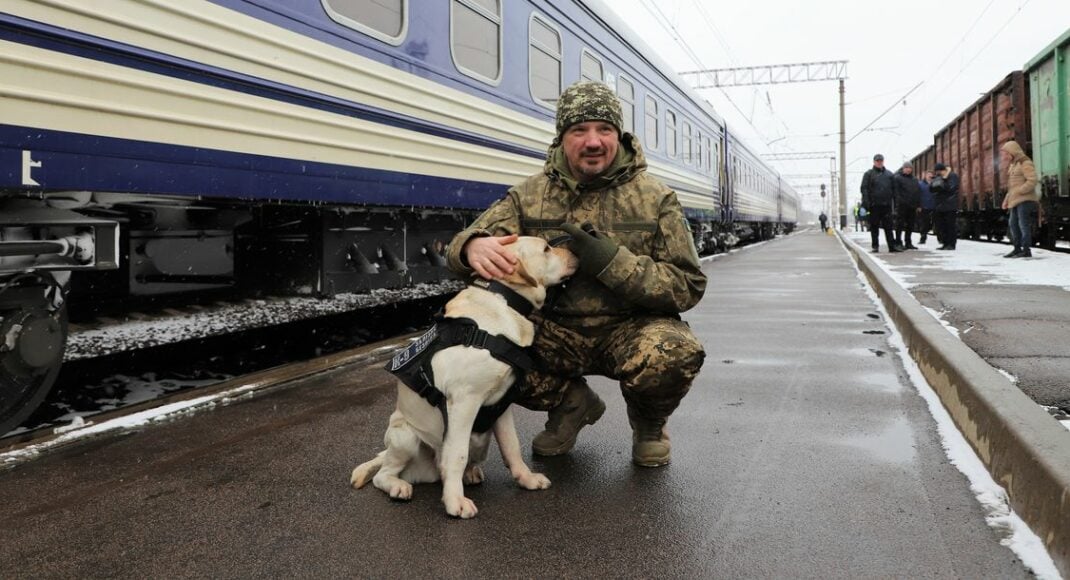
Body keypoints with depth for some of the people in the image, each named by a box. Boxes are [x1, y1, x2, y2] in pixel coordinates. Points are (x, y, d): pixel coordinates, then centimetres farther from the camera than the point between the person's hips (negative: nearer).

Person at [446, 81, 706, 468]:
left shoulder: (655, 199, -3)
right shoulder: (530, 195, 1)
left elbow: (688, 287, -8)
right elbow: (465, 243, -7)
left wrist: (612, 262, -23)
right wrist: (474, 248, -35)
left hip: (631, 328, -2)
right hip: (555, 330, 2)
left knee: (676, 352, -35)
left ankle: (648, 422, 5)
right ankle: (571, 403, 7)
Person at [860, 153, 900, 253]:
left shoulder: (889, 174, 16)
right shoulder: (868, 174, 5)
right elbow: (864, 189, -2)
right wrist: (866, 203, -13)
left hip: (887, 204, 3)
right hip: (874, 205, -2)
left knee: (888, 226, 2)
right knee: (874, 227, 2)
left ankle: (892, 245, 1)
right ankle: (875, 246, 7)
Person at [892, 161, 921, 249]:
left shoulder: (914, 179, 19)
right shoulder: (897, 178, -1)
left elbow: (918, 192, 19)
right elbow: (896, 191, -9)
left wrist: (918, 205, 12)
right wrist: (898, 202, -18)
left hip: (912, 206, 7)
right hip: (902, 206, -7)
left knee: (910, 225, 10)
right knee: (900, 225, -4)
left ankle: (908, 243, 17)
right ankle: (898, 243, 0)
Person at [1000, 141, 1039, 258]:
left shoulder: (1025, 163, -8)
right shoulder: (1012, 164, 19)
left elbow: (1032, 181, -17)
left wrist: (1019, 191, -20)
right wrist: (1007, 199, 17)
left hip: (1024, 200, -9)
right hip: (1015, 200, 9)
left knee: (1023, 224, -9)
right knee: (1013, 224, 10)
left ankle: (1026, 250, -6)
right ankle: (1017, 249, 16)